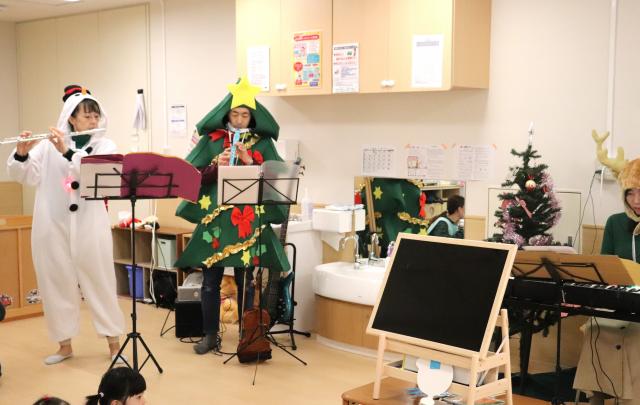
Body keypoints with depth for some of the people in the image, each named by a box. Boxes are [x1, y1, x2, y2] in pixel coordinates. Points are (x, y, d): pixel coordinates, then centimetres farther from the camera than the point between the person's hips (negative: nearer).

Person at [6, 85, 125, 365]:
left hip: (90, 226, -1)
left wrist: (67, 152, -24)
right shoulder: (48, 145, 4)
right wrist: (22, 154, -18)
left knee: (100, 283, 3)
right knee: (57, 283, 7)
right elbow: (25, 177, 1)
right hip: (53, 226, 1)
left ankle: (114, 342, 15)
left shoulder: (105, 146, 3)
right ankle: (65, 344, 22)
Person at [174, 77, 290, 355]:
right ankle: (210, 335, 17)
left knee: (245, 281, 5)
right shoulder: (211, 140, 5)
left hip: (249, 222, 0)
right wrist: (217, 166, -15)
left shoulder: (262, 142, 5)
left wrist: (250, 162, -14)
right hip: (215, 219, 1)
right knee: (210, 281, 4)